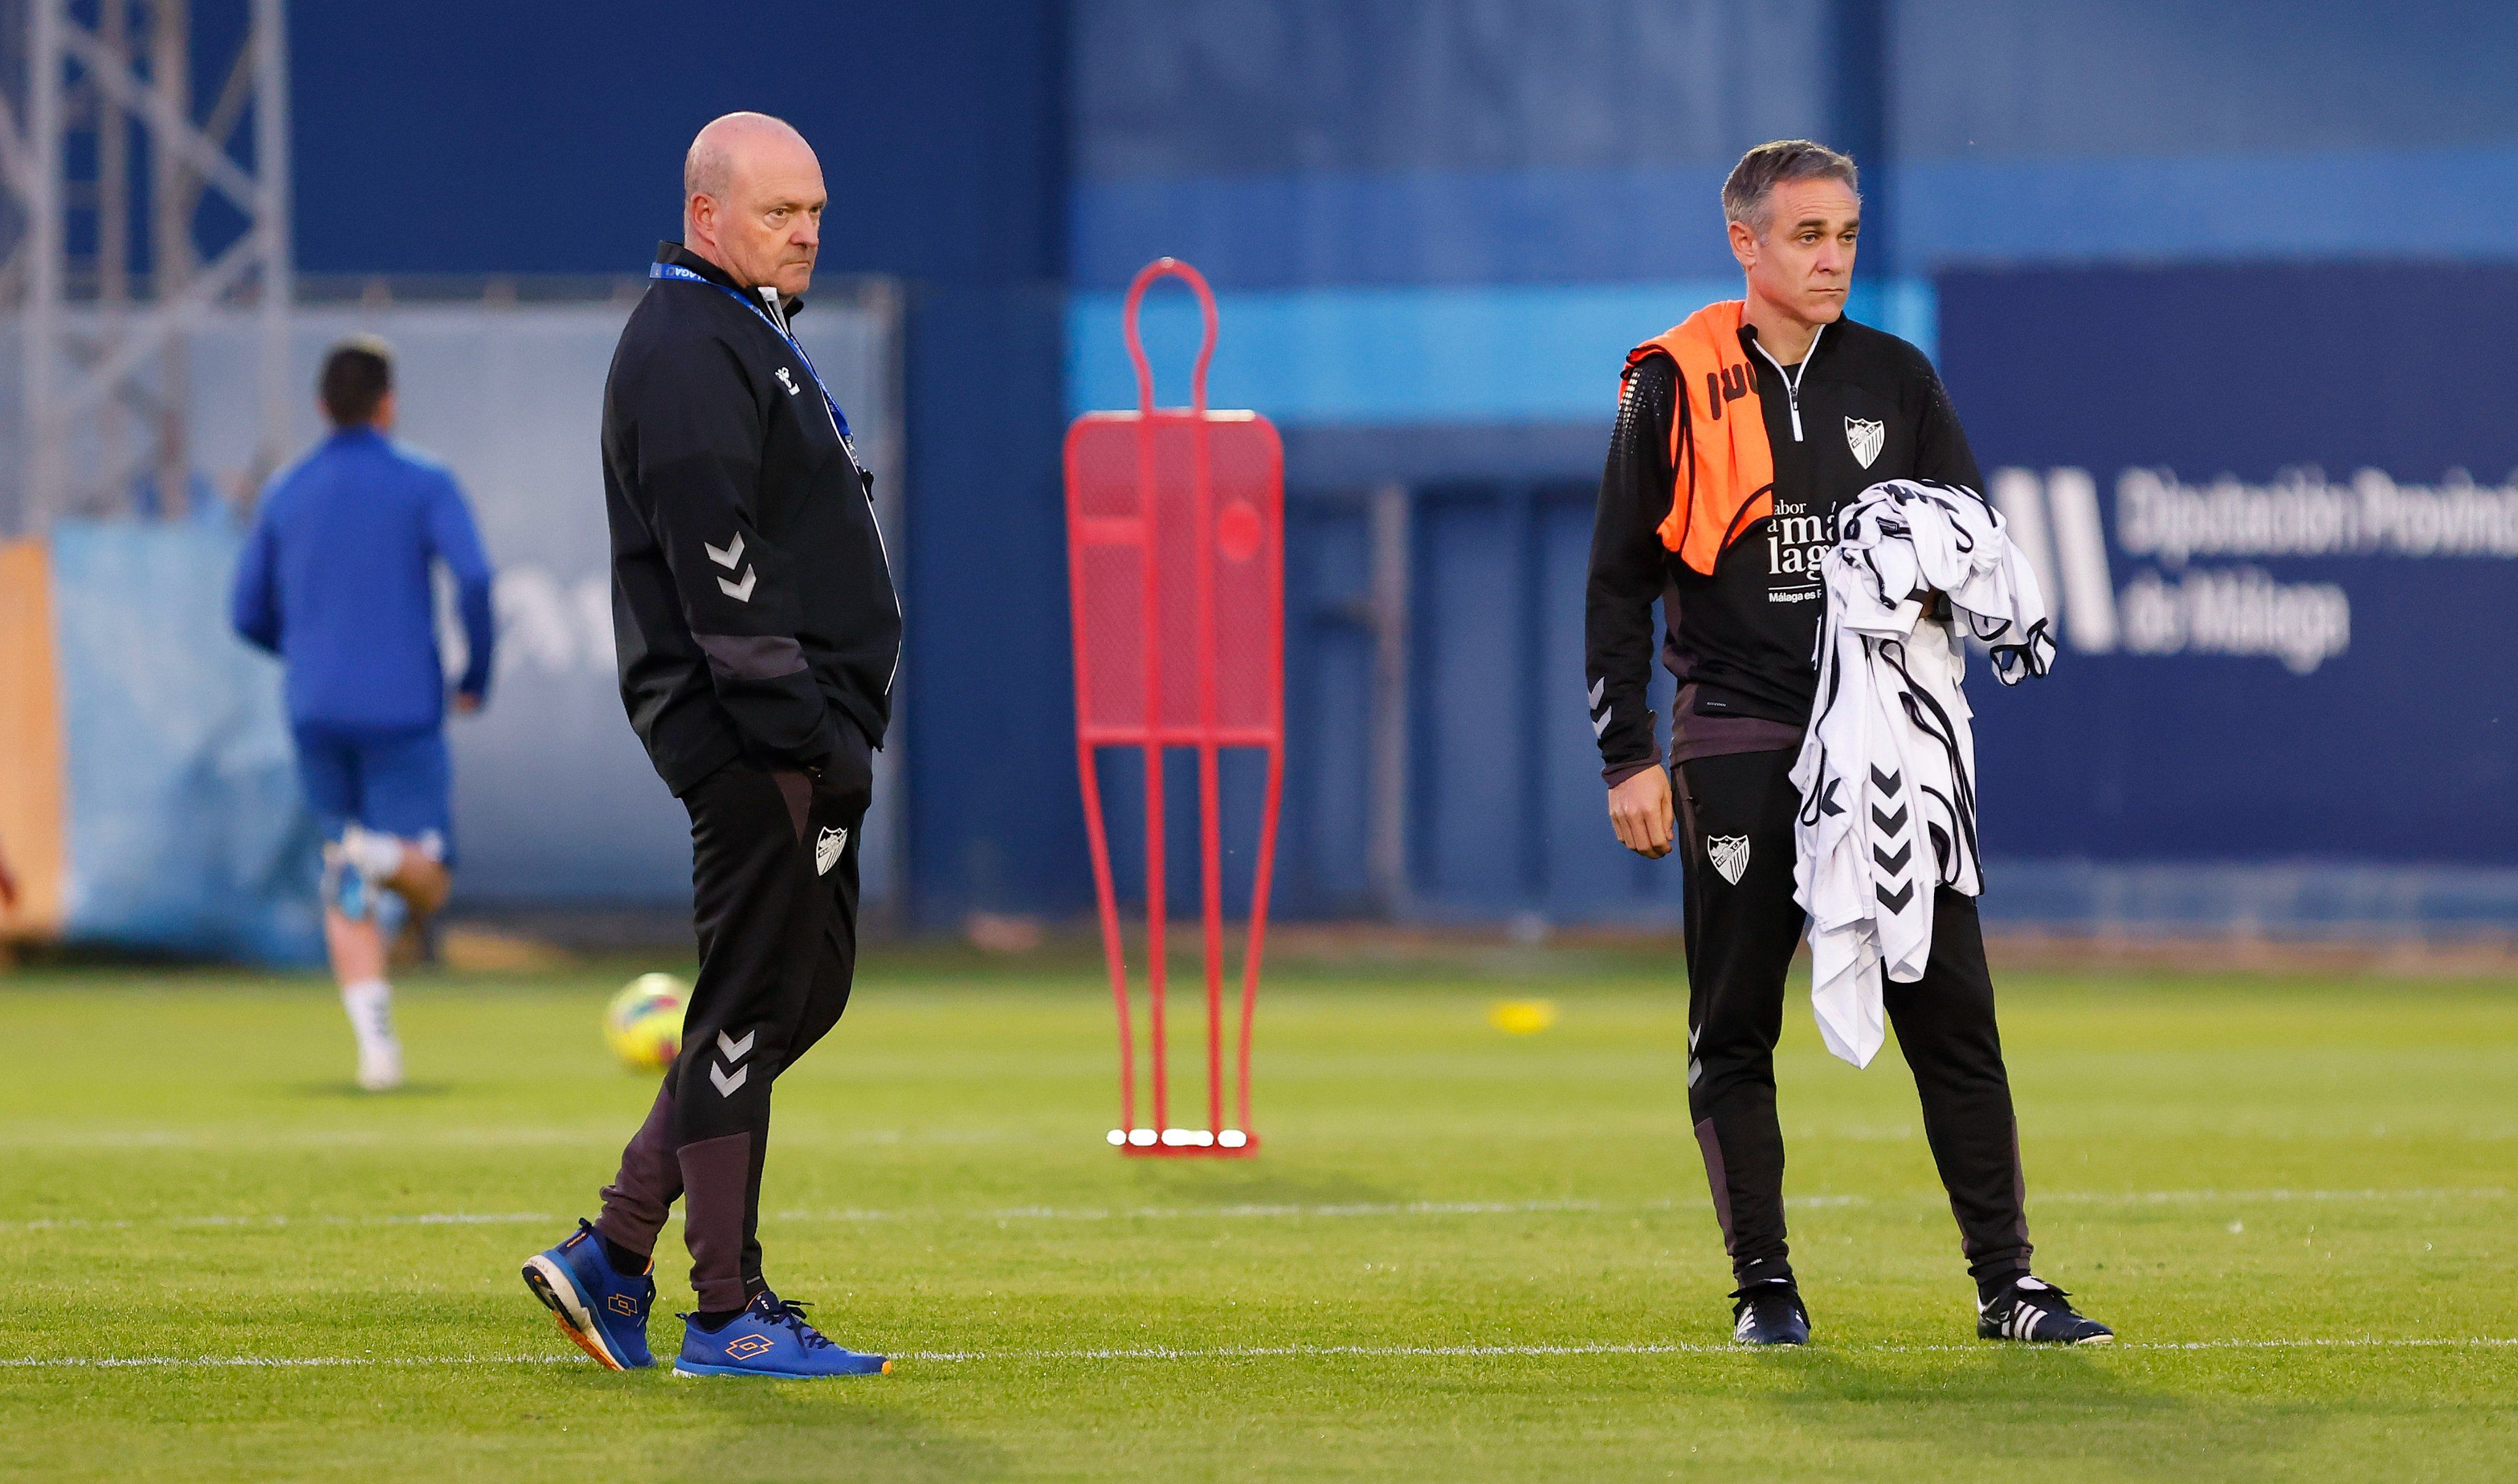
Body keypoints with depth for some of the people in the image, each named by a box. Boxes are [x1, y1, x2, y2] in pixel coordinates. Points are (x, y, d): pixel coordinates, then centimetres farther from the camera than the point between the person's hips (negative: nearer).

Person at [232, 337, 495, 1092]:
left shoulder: (285, 496, 11)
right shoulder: (423, 484, 0)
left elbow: (250, 614, 14)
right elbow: (473, 576, -14)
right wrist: (476, 676, -1)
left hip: (317, 714, 3)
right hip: (404, 709, -3)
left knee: (347, 895, 10)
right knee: (427, 882, 2)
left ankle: (374, 1034, -7)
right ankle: (386, 856, -32)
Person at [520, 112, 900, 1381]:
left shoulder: (750, 339, 22)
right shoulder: (686, 349, -12)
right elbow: (718, 568, -20)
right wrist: (812, 732, -22)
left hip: (800, 728, 11)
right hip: (749, 736, -11)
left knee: (805, 990, 12)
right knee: (751, 1003, -7)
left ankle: (615, 1253, 14)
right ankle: (728, 1315, -4)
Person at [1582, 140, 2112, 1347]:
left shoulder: (1897, 379, 11)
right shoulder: (1674, 388, 2)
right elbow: (1619, 586, 3)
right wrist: (1629, 760, -4)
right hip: (1737, 744, -2)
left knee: (1952, 1013, -3)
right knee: (1734, 1031, 1)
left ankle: (2005, 1282, -1)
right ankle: (1764, 1284, 9)